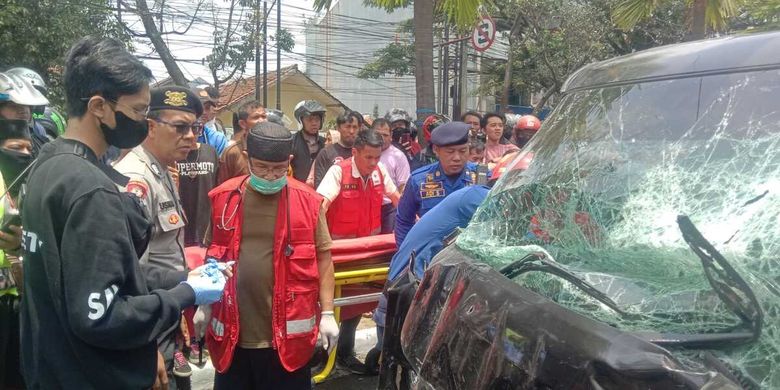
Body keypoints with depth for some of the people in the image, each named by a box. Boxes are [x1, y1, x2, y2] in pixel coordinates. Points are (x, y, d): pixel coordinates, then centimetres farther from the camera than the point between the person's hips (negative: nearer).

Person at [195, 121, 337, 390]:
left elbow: (322, 257, 1)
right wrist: (205, 305, 13)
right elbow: (214, 255, 13)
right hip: (233, 333, 2)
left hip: (287, 333, -2)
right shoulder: (224, 197, 1)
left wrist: (327, 312, -2)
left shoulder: (307, 200, -5)